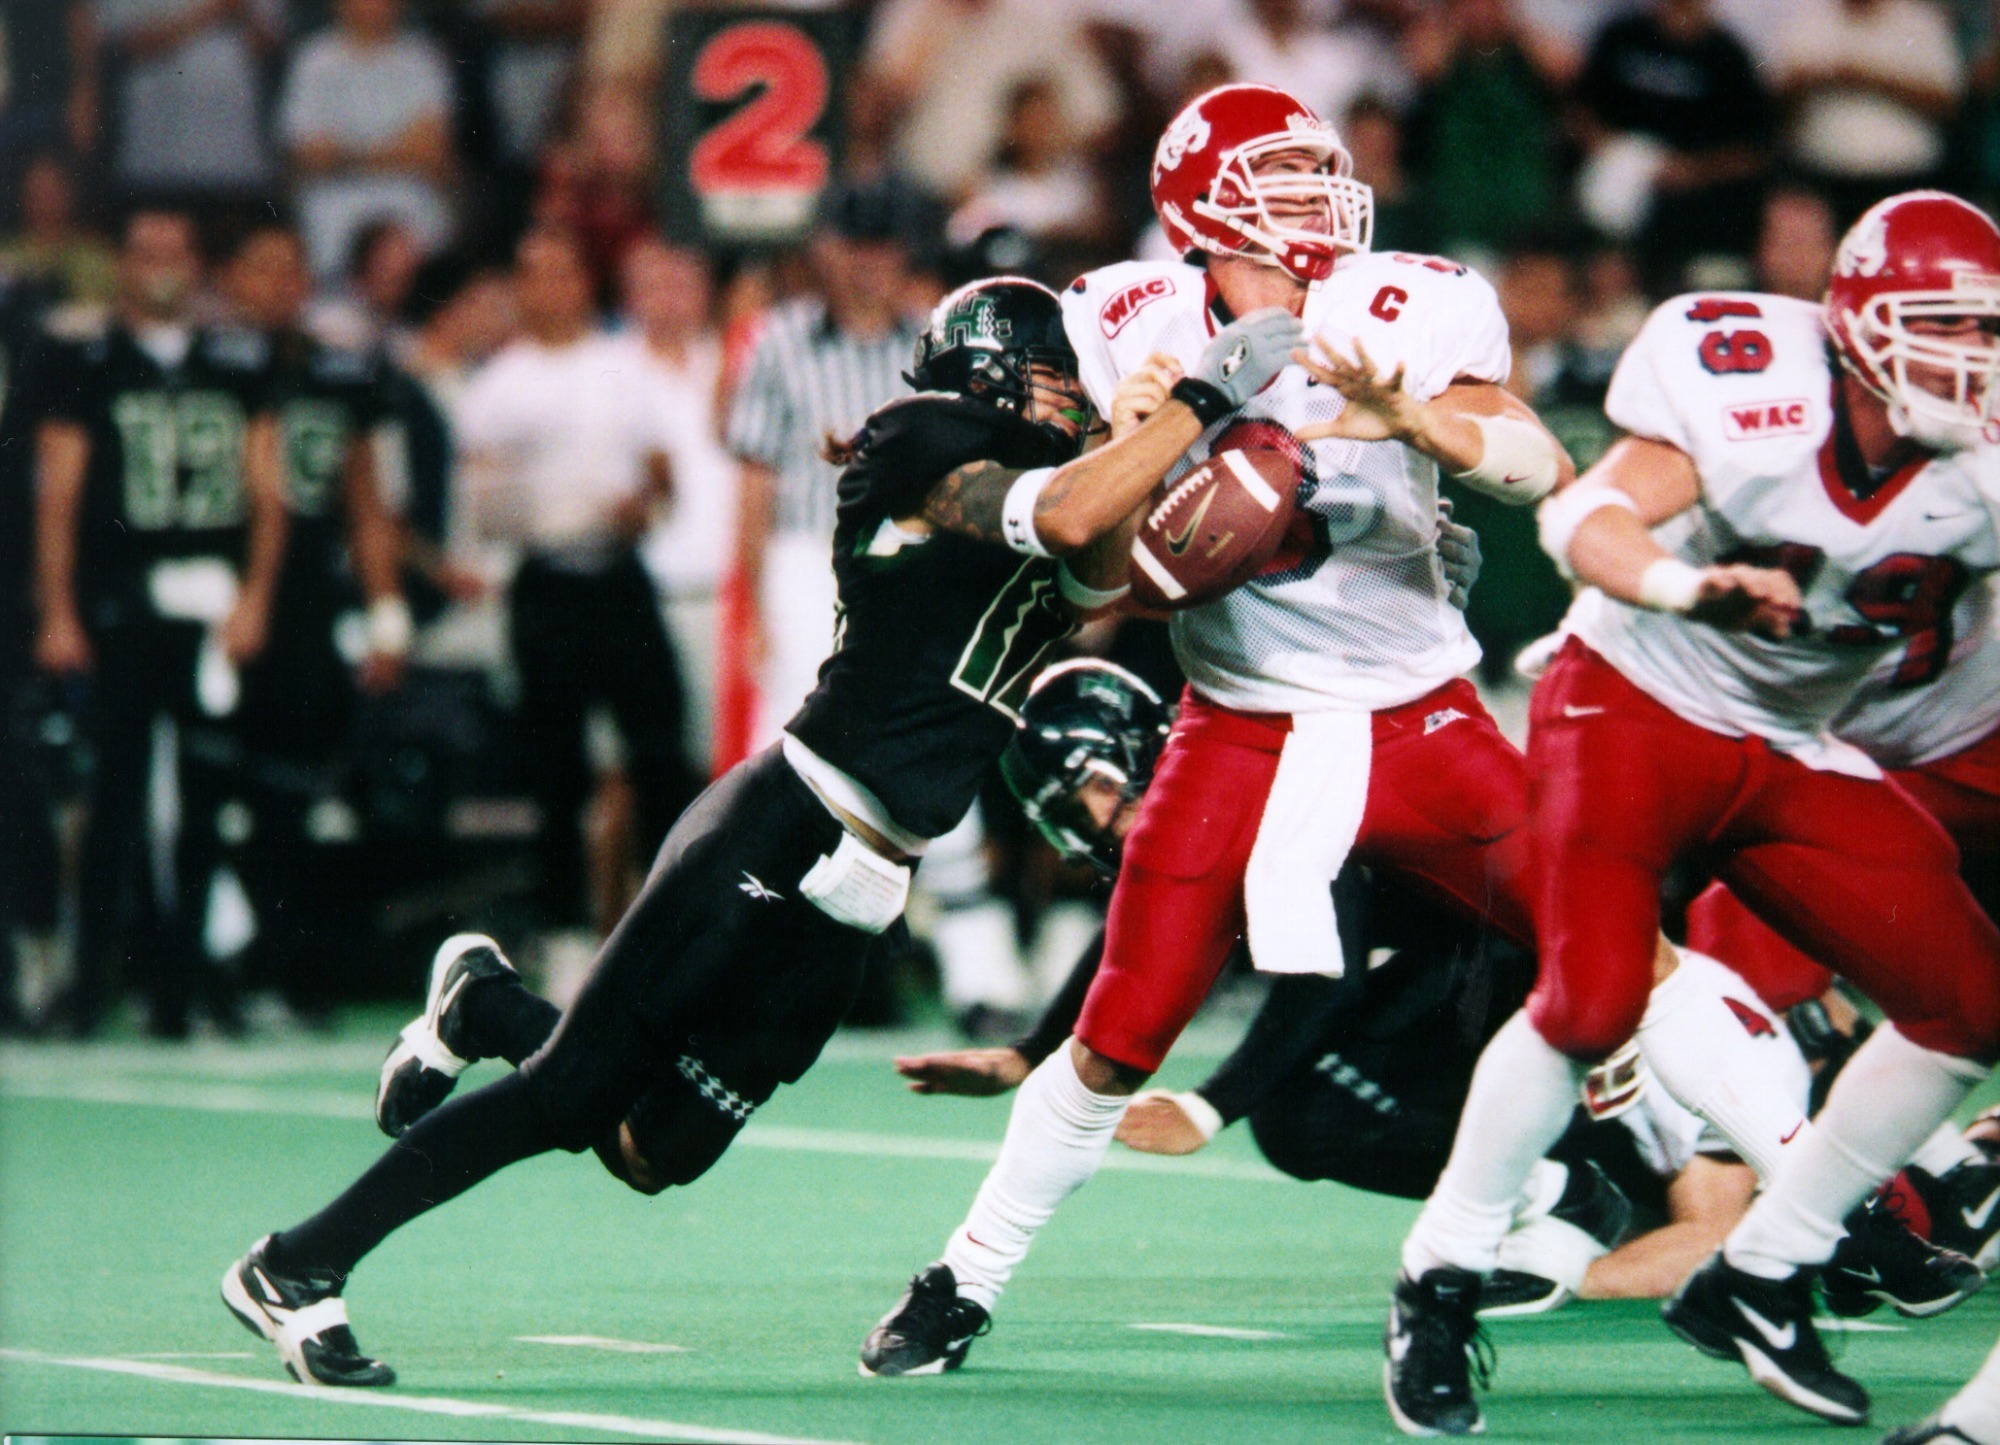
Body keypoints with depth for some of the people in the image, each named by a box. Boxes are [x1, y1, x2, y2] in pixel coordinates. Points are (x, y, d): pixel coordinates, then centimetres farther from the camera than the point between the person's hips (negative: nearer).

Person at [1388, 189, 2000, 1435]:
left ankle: (1759, 1280, 11)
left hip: (1796, 758, 6)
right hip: (1637, 710, -6)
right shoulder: (1753, 384, -22)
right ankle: (1440, 1285, -6)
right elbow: (1590, 517, -31)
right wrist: (1686, 586, -50)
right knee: (1596, 998, -25)